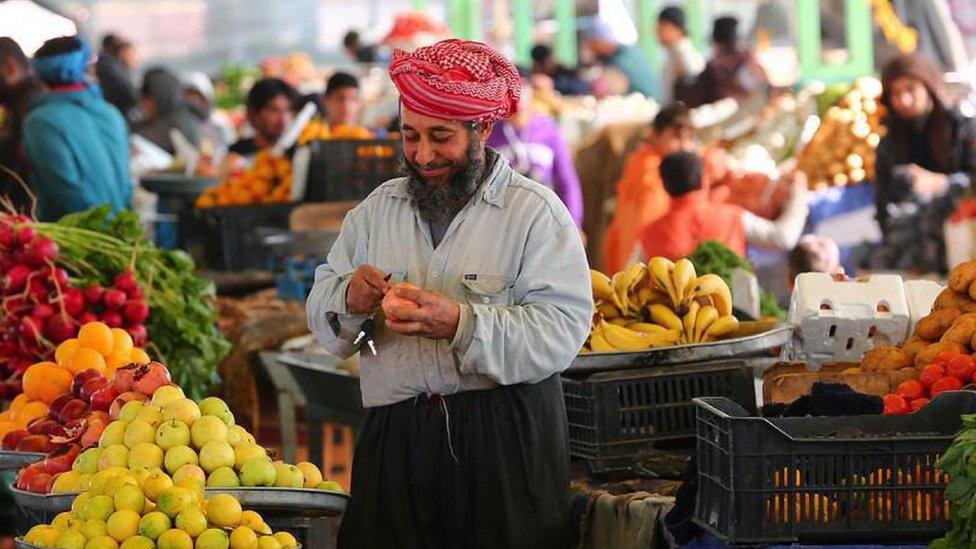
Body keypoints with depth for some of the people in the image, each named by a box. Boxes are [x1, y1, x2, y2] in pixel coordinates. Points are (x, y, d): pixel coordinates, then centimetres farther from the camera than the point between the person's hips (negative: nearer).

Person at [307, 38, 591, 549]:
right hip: (394, 442, 4)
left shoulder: (536, 211, -3)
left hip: (506, 440, -4)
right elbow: (320, 307, 12)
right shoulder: (378, 209, 13)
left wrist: (462, 324, -27)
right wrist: (349, 299, -11)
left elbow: (564, 329, -14)